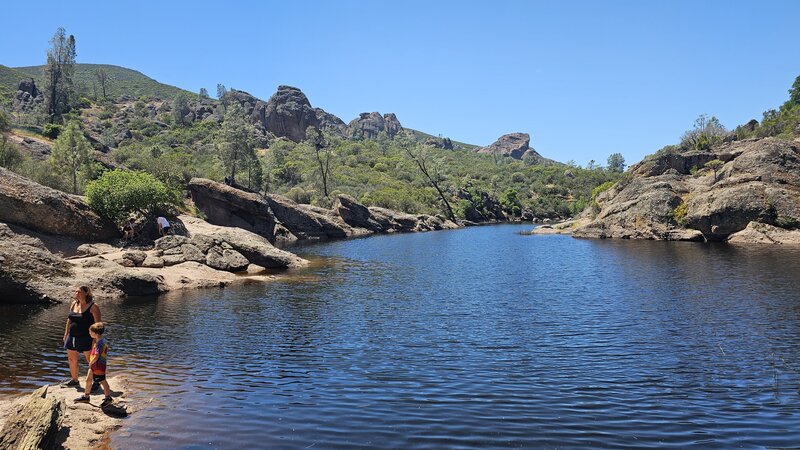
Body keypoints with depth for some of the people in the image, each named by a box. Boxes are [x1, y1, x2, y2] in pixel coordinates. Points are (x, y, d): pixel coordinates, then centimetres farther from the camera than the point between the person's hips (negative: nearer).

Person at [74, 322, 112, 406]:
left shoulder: (100, 343, -26)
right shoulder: (102, 339, 5)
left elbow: (96, 356, -29)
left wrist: (91, 363, -14)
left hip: (99, 365, -10)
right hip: (94, 365, 10)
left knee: (102, 381, 1)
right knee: (88, 379, 20)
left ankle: (108, 398, 13)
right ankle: (86, 396, 36)